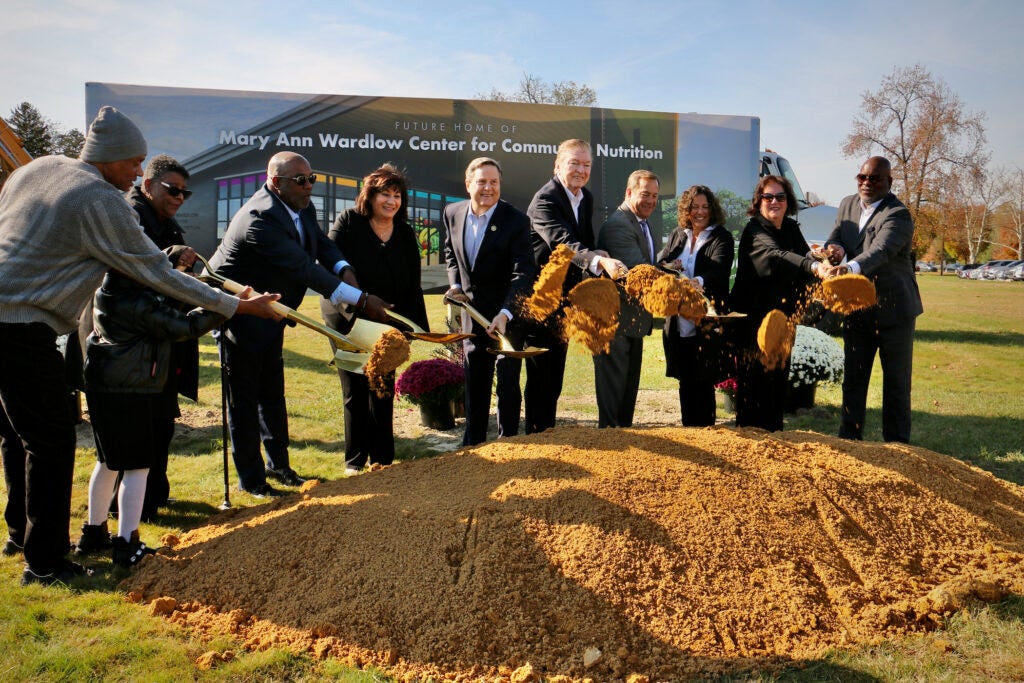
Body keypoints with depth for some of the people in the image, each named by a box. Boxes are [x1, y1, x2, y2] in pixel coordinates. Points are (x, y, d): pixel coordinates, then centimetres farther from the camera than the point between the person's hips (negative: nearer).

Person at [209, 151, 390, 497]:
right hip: (239, 314, -9)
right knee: (244, 398, 3)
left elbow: (322, 245, 5)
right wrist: (361, 299, -34)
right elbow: (303, 268, -34)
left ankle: (278, 464, 32)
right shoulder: (260, 218, -30)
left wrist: (344, 270, -19)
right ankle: (251, 479, 15)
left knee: (273, 393, 18)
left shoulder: (301, 208, -1)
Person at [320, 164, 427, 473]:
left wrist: (414, 324, -2)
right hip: (348, 320, -3)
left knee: (384, 391, 9)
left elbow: (412, 285, 5)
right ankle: (355, 460, 15)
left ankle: (382, 457, 20)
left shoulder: (406, 234, 5)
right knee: (355, 391, 4)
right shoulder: (349, 222, -6)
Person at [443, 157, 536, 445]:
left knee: (508, 381, 1)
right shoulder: (453, 213, -3)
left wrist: (505, 313, -36)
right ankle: (473, 441, 29)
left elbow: (524, 273, -25)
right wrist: (455, 284, -2)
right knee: (474, 379, 15)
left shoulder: (516, 220, -19)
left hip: (508, 313, -5)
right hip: (472, 310, 5)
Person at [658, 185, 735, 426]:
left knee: (703, 382, -3)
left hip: (707, 323, -4)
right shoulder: (677, 235, 14)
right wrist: (670, 268, -16)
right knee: (685, 381, 11)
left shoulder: (722, 238, -2)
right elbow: (661, 263, 9)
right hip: (679, 322, 5)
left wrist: (699, 281, -40)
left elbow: (719, 269, -19)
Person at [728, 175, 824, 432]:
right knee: (755, 381, -4)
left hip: (782, 318, 7)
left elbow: (804, 256, 3)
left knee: (779, 379, 13)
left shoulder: (791, 228, 8)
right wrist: (814, 266, -52)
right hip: (754, 317, -7)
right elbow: (776, 255, -36)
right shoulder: (755, 231, -16)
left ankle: (773, 431, 25)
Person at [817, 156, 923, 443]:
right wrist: (834, 248, -23)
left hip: (894, 309, -5)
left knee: (896, 381, 4)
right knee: (853, 378, 11)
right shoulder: (848, 205, 7)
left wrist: (850, 268, -52)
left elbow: (881, 250, -33)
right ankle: (849, 438, 21)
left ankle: (896, 444, 14)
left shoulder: (898, 214, -16)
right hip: (856, 308, 6)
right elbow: (836, 236, 3)